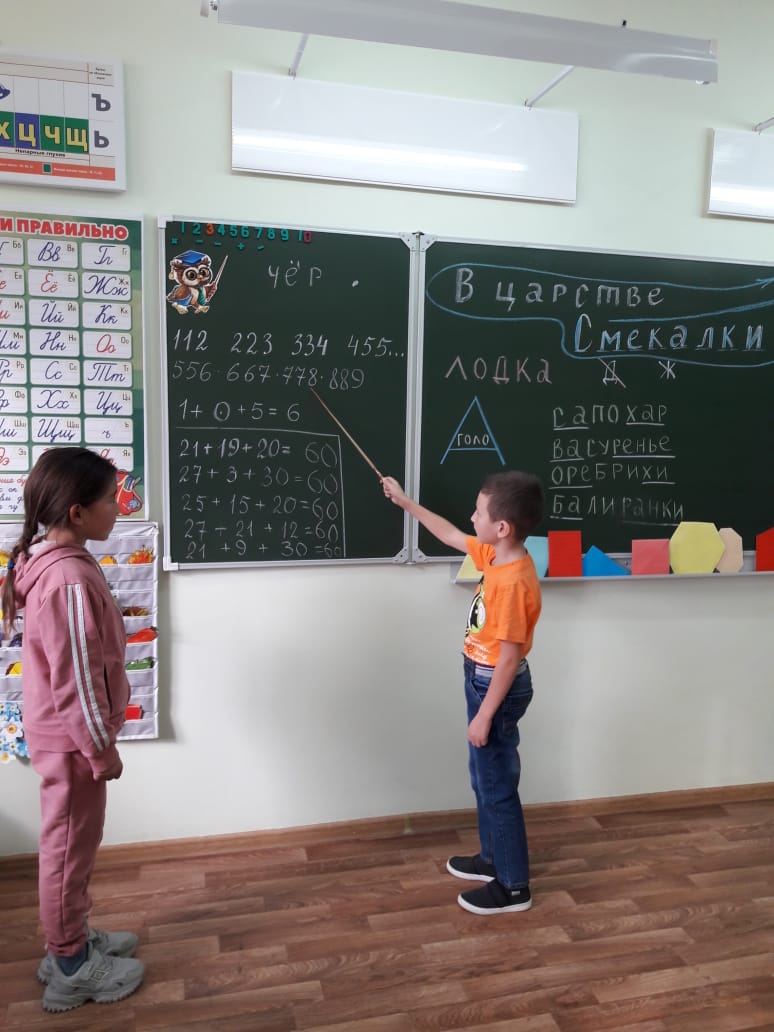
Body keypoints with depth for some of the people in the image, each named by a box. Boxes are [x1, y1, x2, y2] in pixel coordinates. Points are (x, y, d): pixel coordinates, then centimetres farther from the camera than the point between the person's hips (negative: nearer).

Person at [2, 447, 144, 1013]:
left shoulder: (53, 562, 3)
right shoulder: (70, 579, -29)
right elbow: (77, 680, -26)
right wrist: (102, 749, -15)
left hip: (63, 734, 9)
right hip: (71, 739, -9)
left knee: (73, 844, 22)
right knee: (70, 847, 8)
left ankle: (72, 939, 40)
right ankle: (71, 968, 26)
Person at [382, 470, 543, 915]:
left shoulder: (513, 583, -29)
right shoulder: (496, 557, -1)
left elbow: (510, 657, -25)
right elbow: (451, 535, 16)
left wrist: (485, 715, -20)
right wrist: (406, 502, 21)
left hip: (497, 688, -10)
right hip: (486, 681, 10)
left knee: (498, 787, 4)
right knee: (486, 779, 23)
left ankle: (514, 886, 20)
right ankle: (495, 858, 40)